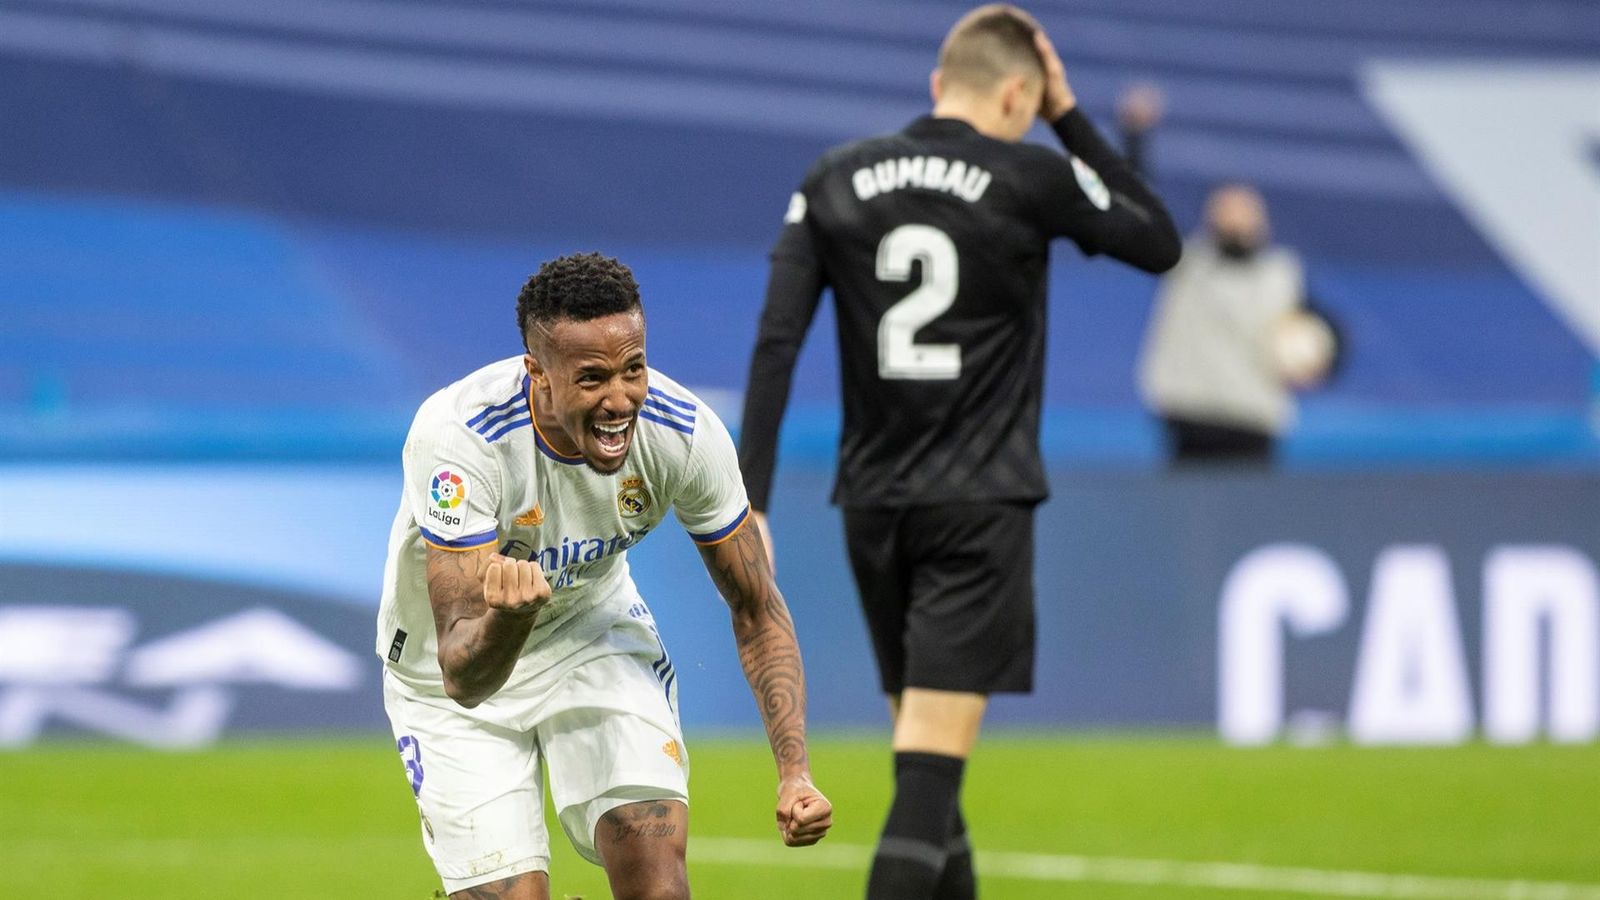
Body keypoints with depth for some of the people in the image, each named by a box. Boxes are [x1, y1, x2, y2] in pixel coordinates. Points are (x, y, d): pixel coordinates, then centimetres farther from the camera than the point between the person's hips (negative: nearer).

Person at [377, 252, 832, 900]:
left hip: (594, 626, 3)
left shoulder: (686, 433, -24)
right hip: (450, 673, -2)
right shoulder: (456, 438, -35)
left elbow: (756, 610, -9)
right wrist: (507, 614, -61)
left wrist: (794, 772, -21)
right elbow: (461, 675, -38)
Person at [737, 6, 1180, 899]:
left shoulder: (834, 181, 4)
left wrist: (751, 500, -2)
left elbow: (777, 342, -2)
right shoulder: (1031, 181, -6)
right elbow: (1161, 242, 10)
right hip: (981, 502, -5)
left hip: (874, 502, 5)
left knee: (925, 747, 17)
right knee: (931, 764, -11)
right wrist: (1071, 117, 12)